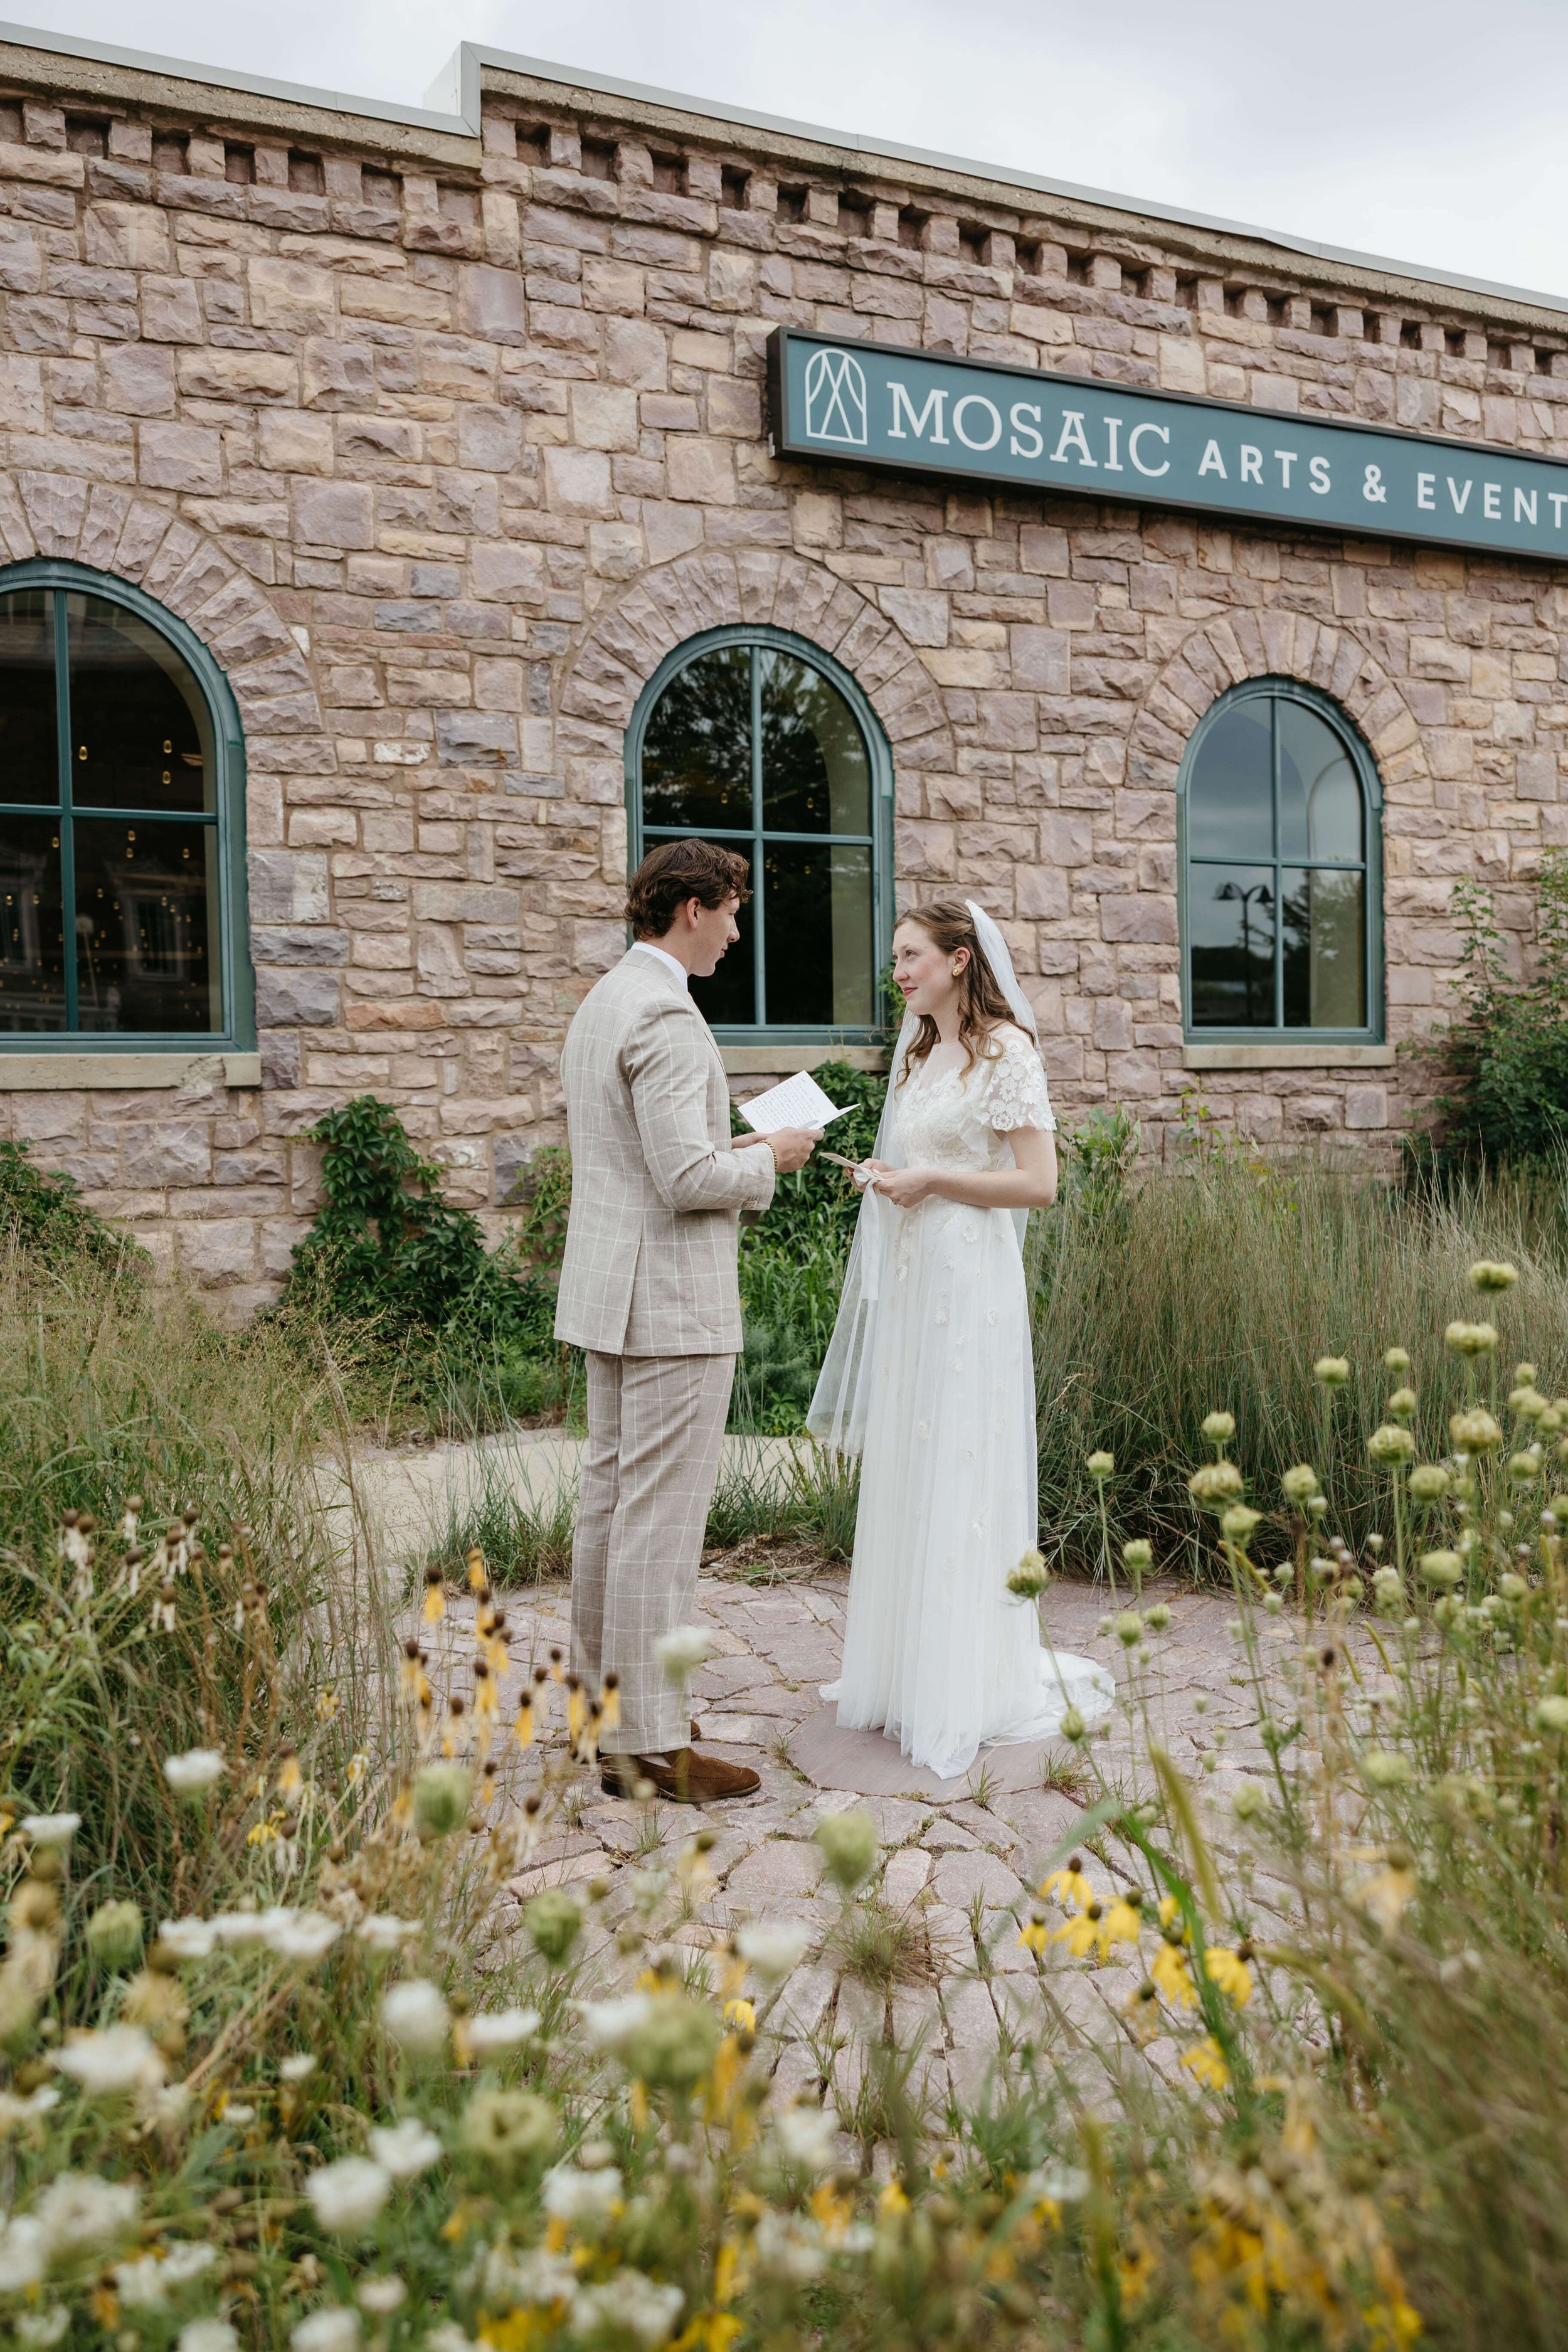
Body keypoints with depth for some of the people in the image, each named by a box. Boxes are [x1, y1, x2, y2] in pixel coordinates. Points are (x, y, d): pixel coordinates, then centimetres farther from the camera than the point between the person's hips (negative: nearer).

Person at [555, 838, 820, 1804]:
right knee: (661, 1523, -4)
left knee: (610, 1502, 14)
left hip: (611, 1291, 11)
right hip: (673, 1299, -10)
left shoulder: (601, 1004, 16)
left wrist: (732, 1150, 16)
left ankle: (610, 1714, 25)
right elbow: (687, 1179, -23)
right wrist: (769, 1159, -6)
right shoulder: (666, 1016, -17)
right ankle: (653, 1746, 4)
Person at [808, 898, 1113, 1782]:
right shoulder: (919, 1052, 16)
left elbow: (1038, 1183, -13)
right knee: (905, 1475, 11)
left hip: (969, 1283, -8)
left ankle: (968, 1684, 11)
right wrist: (887, 1179, 6)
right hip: (907, 1280, 8)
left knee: (963, 1472, -2)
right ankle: (905, 1667, 23)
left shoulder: (1005, 1051, -8)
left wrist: (930, 1179, -14)